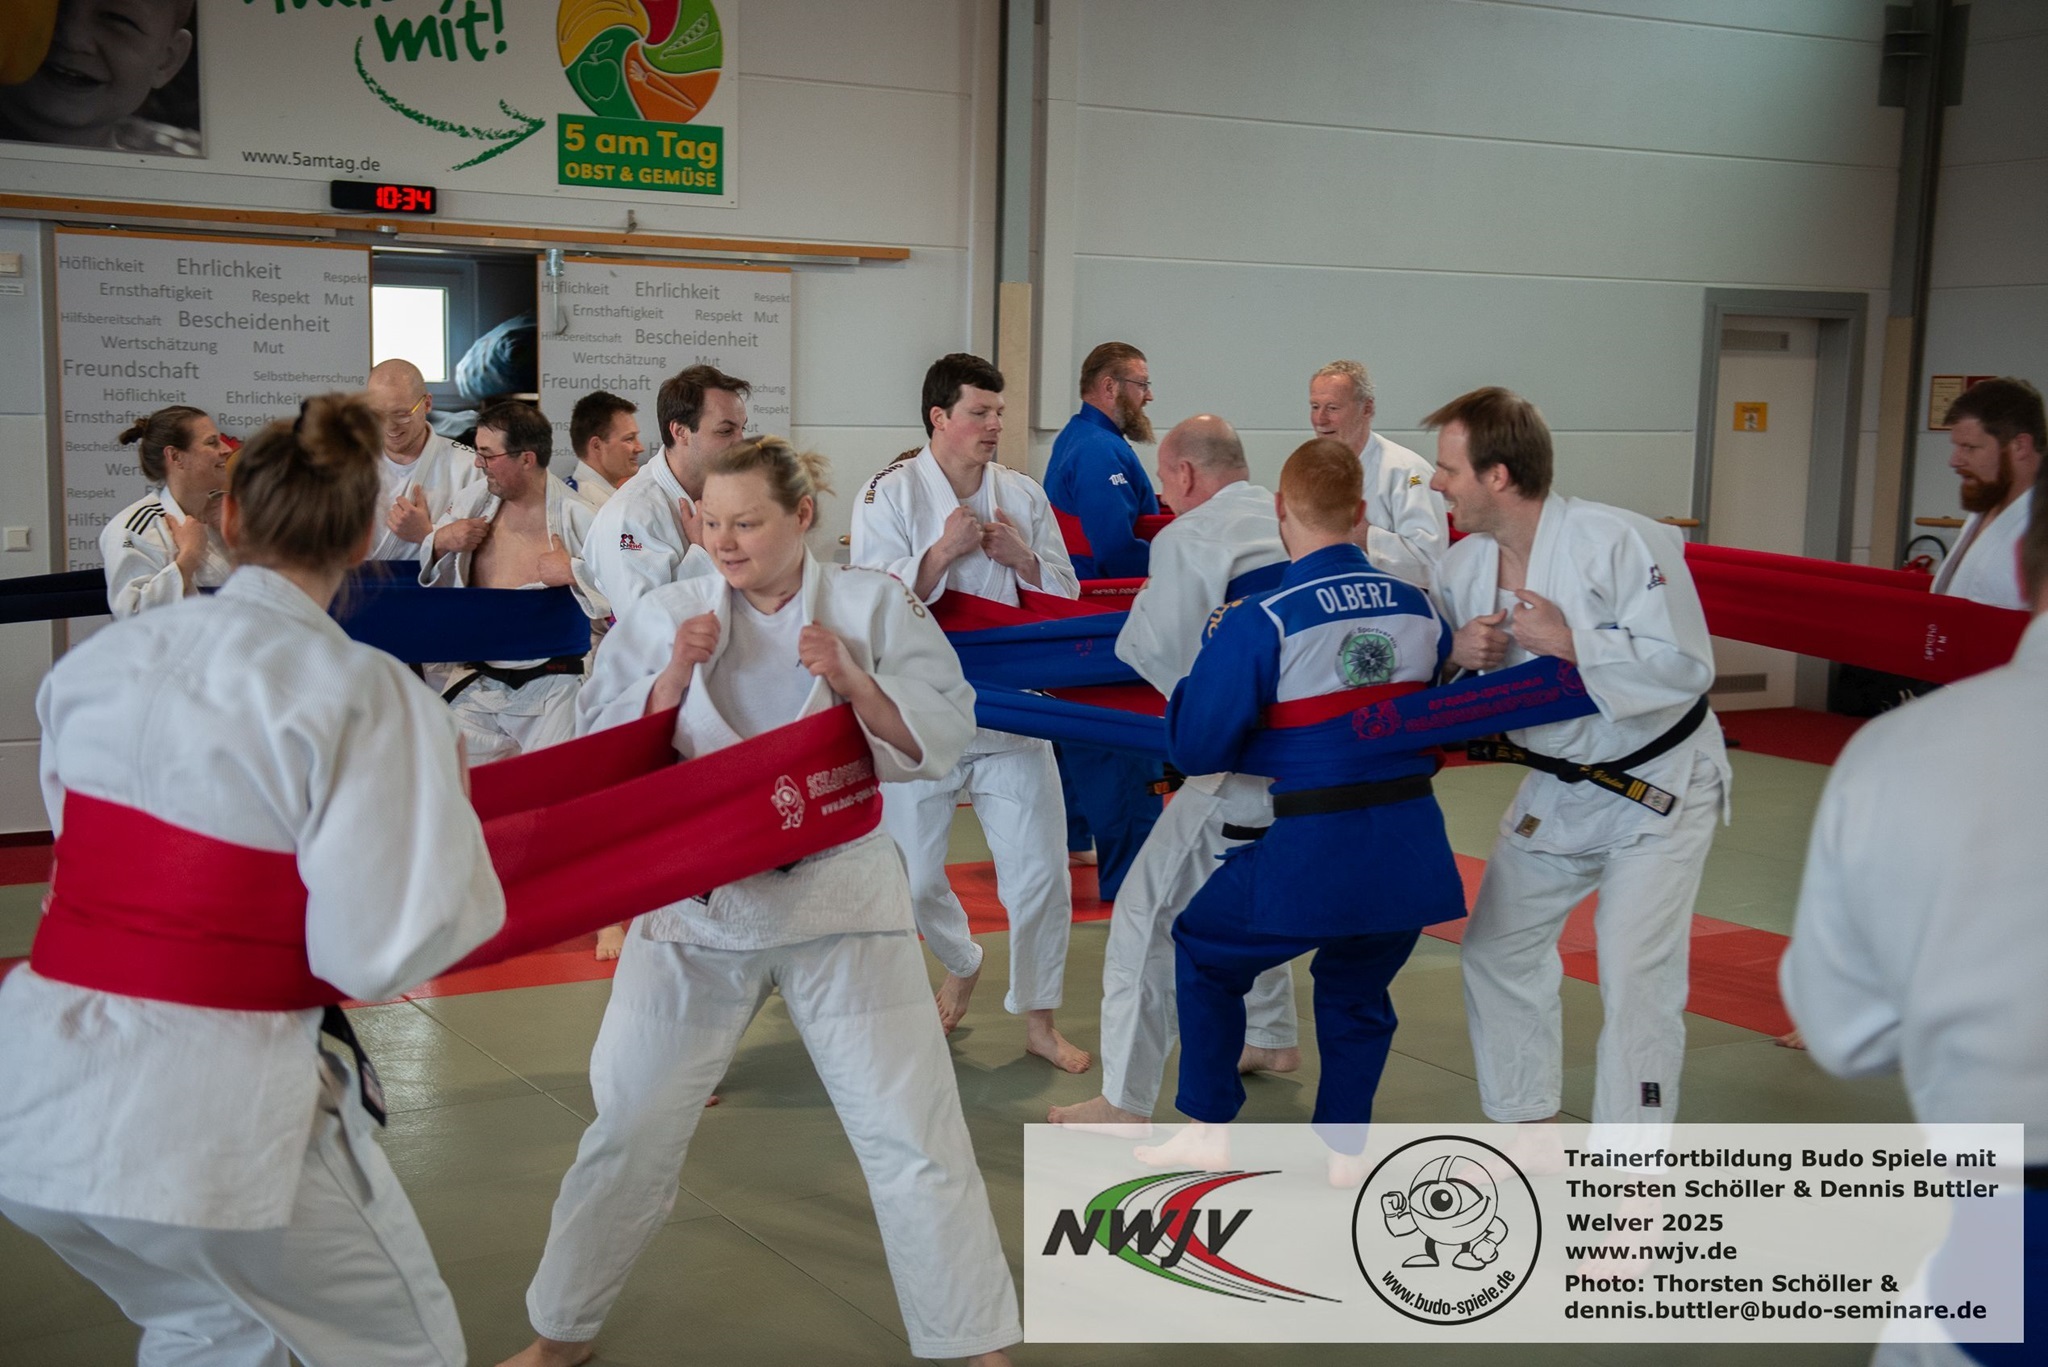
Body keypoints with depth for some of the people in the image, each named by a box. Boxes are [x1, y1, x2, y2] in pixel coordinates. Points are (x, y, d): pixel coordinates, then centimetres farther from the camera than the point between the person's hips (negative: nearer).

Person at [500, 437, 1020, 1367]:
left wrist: (854, 681, -22)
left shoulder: (871, 605, -3)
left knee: (910, 1128, 2)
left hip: (839, 895, -1)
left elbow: (944, 734, -7)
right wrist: (675, 677, -17)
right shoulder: (667, 616, -1)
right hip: (696, 898, 1)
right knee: (630, 1129, 11)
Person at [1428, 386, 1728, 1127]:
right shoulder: (1462, 567, -5)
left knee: (1634, 977, -10)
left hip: (1658, 786, -7)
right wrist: (1459, 654, -19)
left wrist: (1571, 641, -31)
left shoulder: (1620, 543, -25)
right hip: (1555, 790, 7)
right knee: (1499, 947, 13)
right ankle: (1525, 1127, 32)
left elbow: (1685, 666, -27)